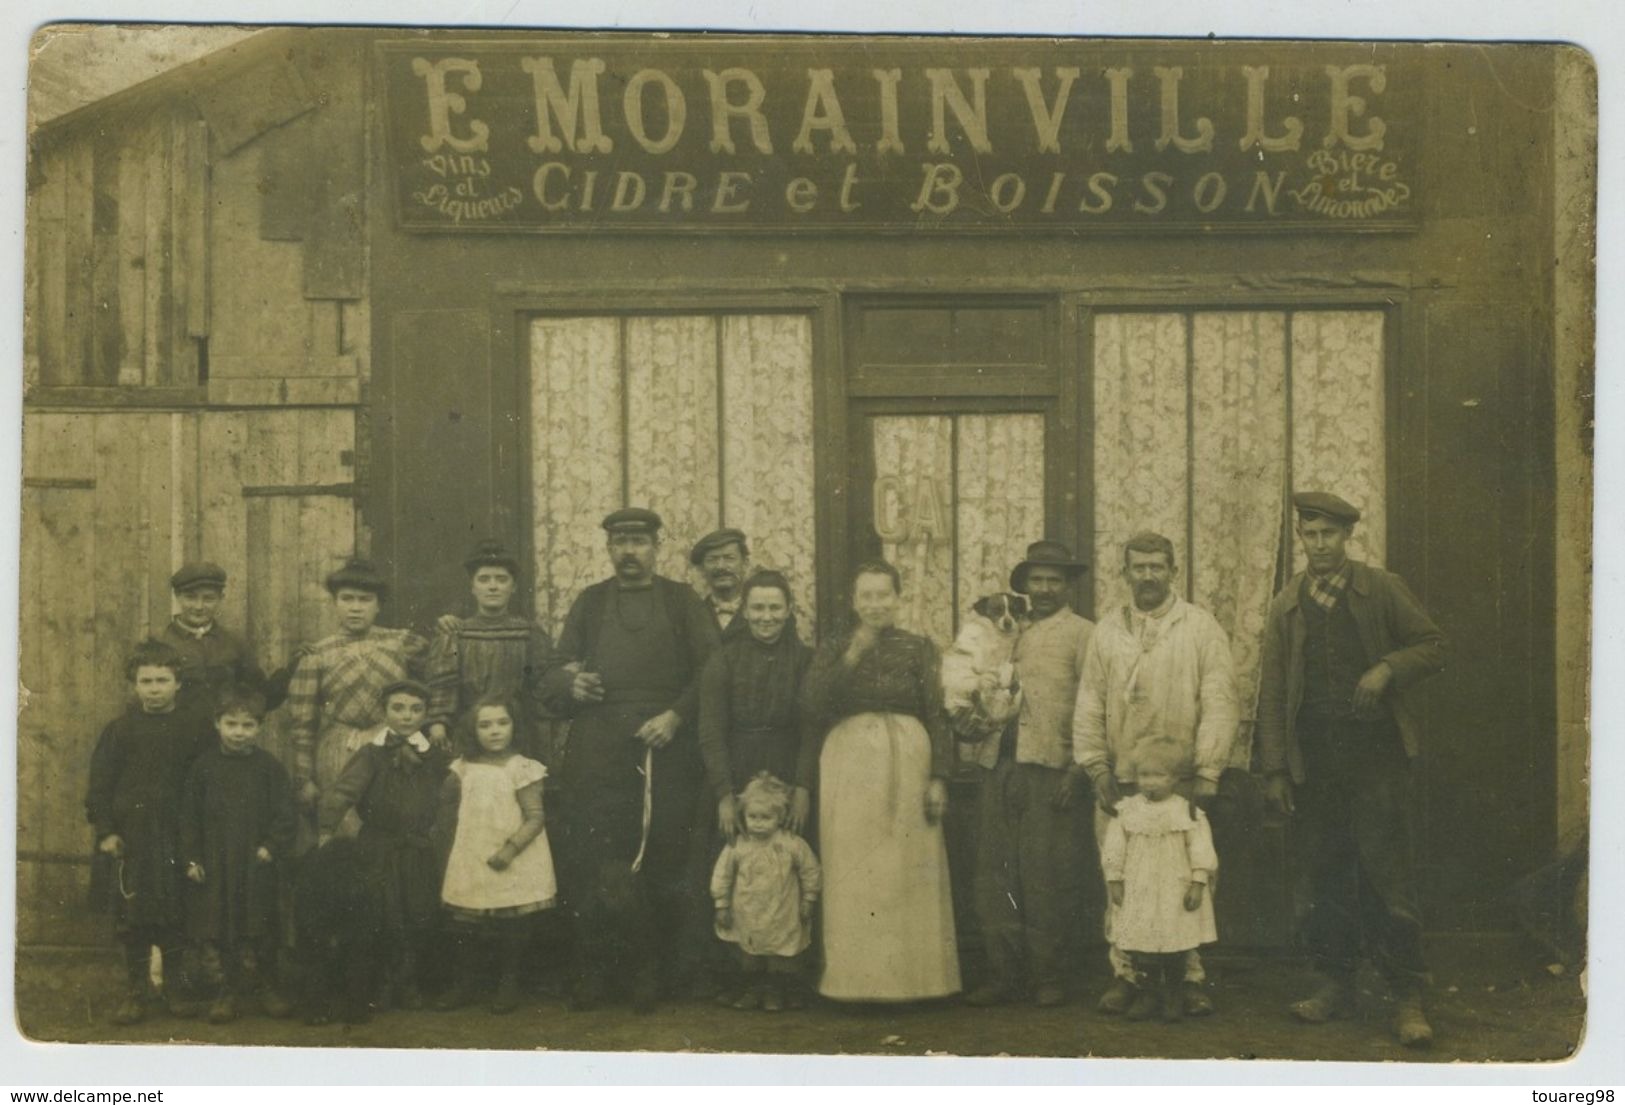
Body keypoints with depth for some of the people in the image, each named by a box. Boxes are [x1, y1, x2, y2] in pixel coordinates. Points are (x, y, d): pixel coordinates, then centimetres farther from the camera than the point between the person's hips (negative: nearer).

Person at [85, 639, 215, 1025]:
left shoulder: (194, 727, 1)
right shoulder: (120, 729, 0)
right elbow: (99, 784, 1)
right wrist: (104, 830, -6)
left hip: (178, 838, 0)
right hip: (130, 837, 0)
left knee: (176, 918, 6)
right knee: (131, 918, 4)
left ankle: (176, 987, 21)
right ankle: (136, 990, 15)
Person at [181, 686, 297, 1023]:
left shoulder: (268, 767, -1)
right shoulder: (205, 766, 0)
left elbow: (284, 812, 0)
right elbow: (190, 816, 2)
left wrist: (272, 847, -10)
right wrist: (191, 858, -2)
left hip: (256, 863, 0)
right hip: (214, 864, 0)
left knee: (259, 932, 8)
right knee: (212, 932, 2)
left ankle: (263, 987, 21)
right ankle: (223, 991, 12)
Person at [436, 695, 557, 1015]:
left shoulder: (521, 768, -11)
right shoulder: (464, 768, 4)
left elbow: (535, 818, -15)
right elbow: (448, 801, 20)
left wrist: (510, 849, -22)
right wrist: (456, 830, 9)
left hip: (514, 867, -4)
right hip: (472, 864, 4)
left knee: (511, 929, 5)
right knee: (468, 928, 10)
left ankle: (508, 985, 19)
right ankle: (461, 984, 21)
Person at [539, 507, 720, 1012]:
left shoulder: (682, 601, 13)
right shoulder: (590, 603, 18)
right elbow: (551, 677, 15)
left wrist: (676, 716, -10)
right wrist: (569, 683, -8)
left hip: (666, 756, -1)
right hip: (595, 757, 1)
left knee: (663, 861, -3)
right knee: (590, 862, -5)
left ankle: (650, 970, 8)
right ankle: (594, 966, 5)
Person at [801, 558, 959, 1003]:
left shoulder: (919, 649, 7)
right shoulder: (832, 649, 10)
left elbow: (937, 716, 4)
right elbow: (812, 708, -5)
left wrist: (939, 778, -5)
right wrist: (851, 658, -12)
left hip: (906, 766, 0)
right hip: (849, 768, 1)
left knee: (907, 874, -1)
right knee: (852, 876, -1)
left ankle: (910, 977, 6)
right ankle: (855, 978, 5)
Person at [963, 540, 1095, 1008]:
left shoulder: (1081, 633, 2)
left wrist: (1078, 771, -13)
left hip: (1052, 773, -5)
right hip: (1001, 768, 5)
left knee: (1046, 878, -2)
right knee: (995, 875, 4)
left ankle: (1049, 977, 9)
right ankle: (1002, 975, 11)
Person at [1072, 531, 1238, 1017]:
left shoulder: (1201, 627, 4)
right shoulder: (1107, 631, 12)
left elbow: (1219, 704, -1)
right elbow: (1089, 703, 12)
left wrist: (1206, 773, -6)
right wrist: (1096, 767, 3)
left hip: (1179, 781, -2)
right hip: (1119, 780, 2)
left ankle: (1191, 977, 6)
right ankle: (1124, 973, 8)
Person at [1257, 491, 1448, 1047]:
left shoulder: (1383, 590, 4)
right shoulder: (1286, 606, 11)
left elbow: (1432, 646, 7)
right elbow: (1272, 692, 9)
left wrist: (1387, 668, -13)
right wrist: (1275, 769, 4)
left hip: (1375, 752, -3)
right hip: (1313, 760, 3)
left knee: (1386, 871, -7)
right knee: (1327, 876, 8)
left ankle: (1408, 999, -2)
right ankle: (1335, 984, 19)